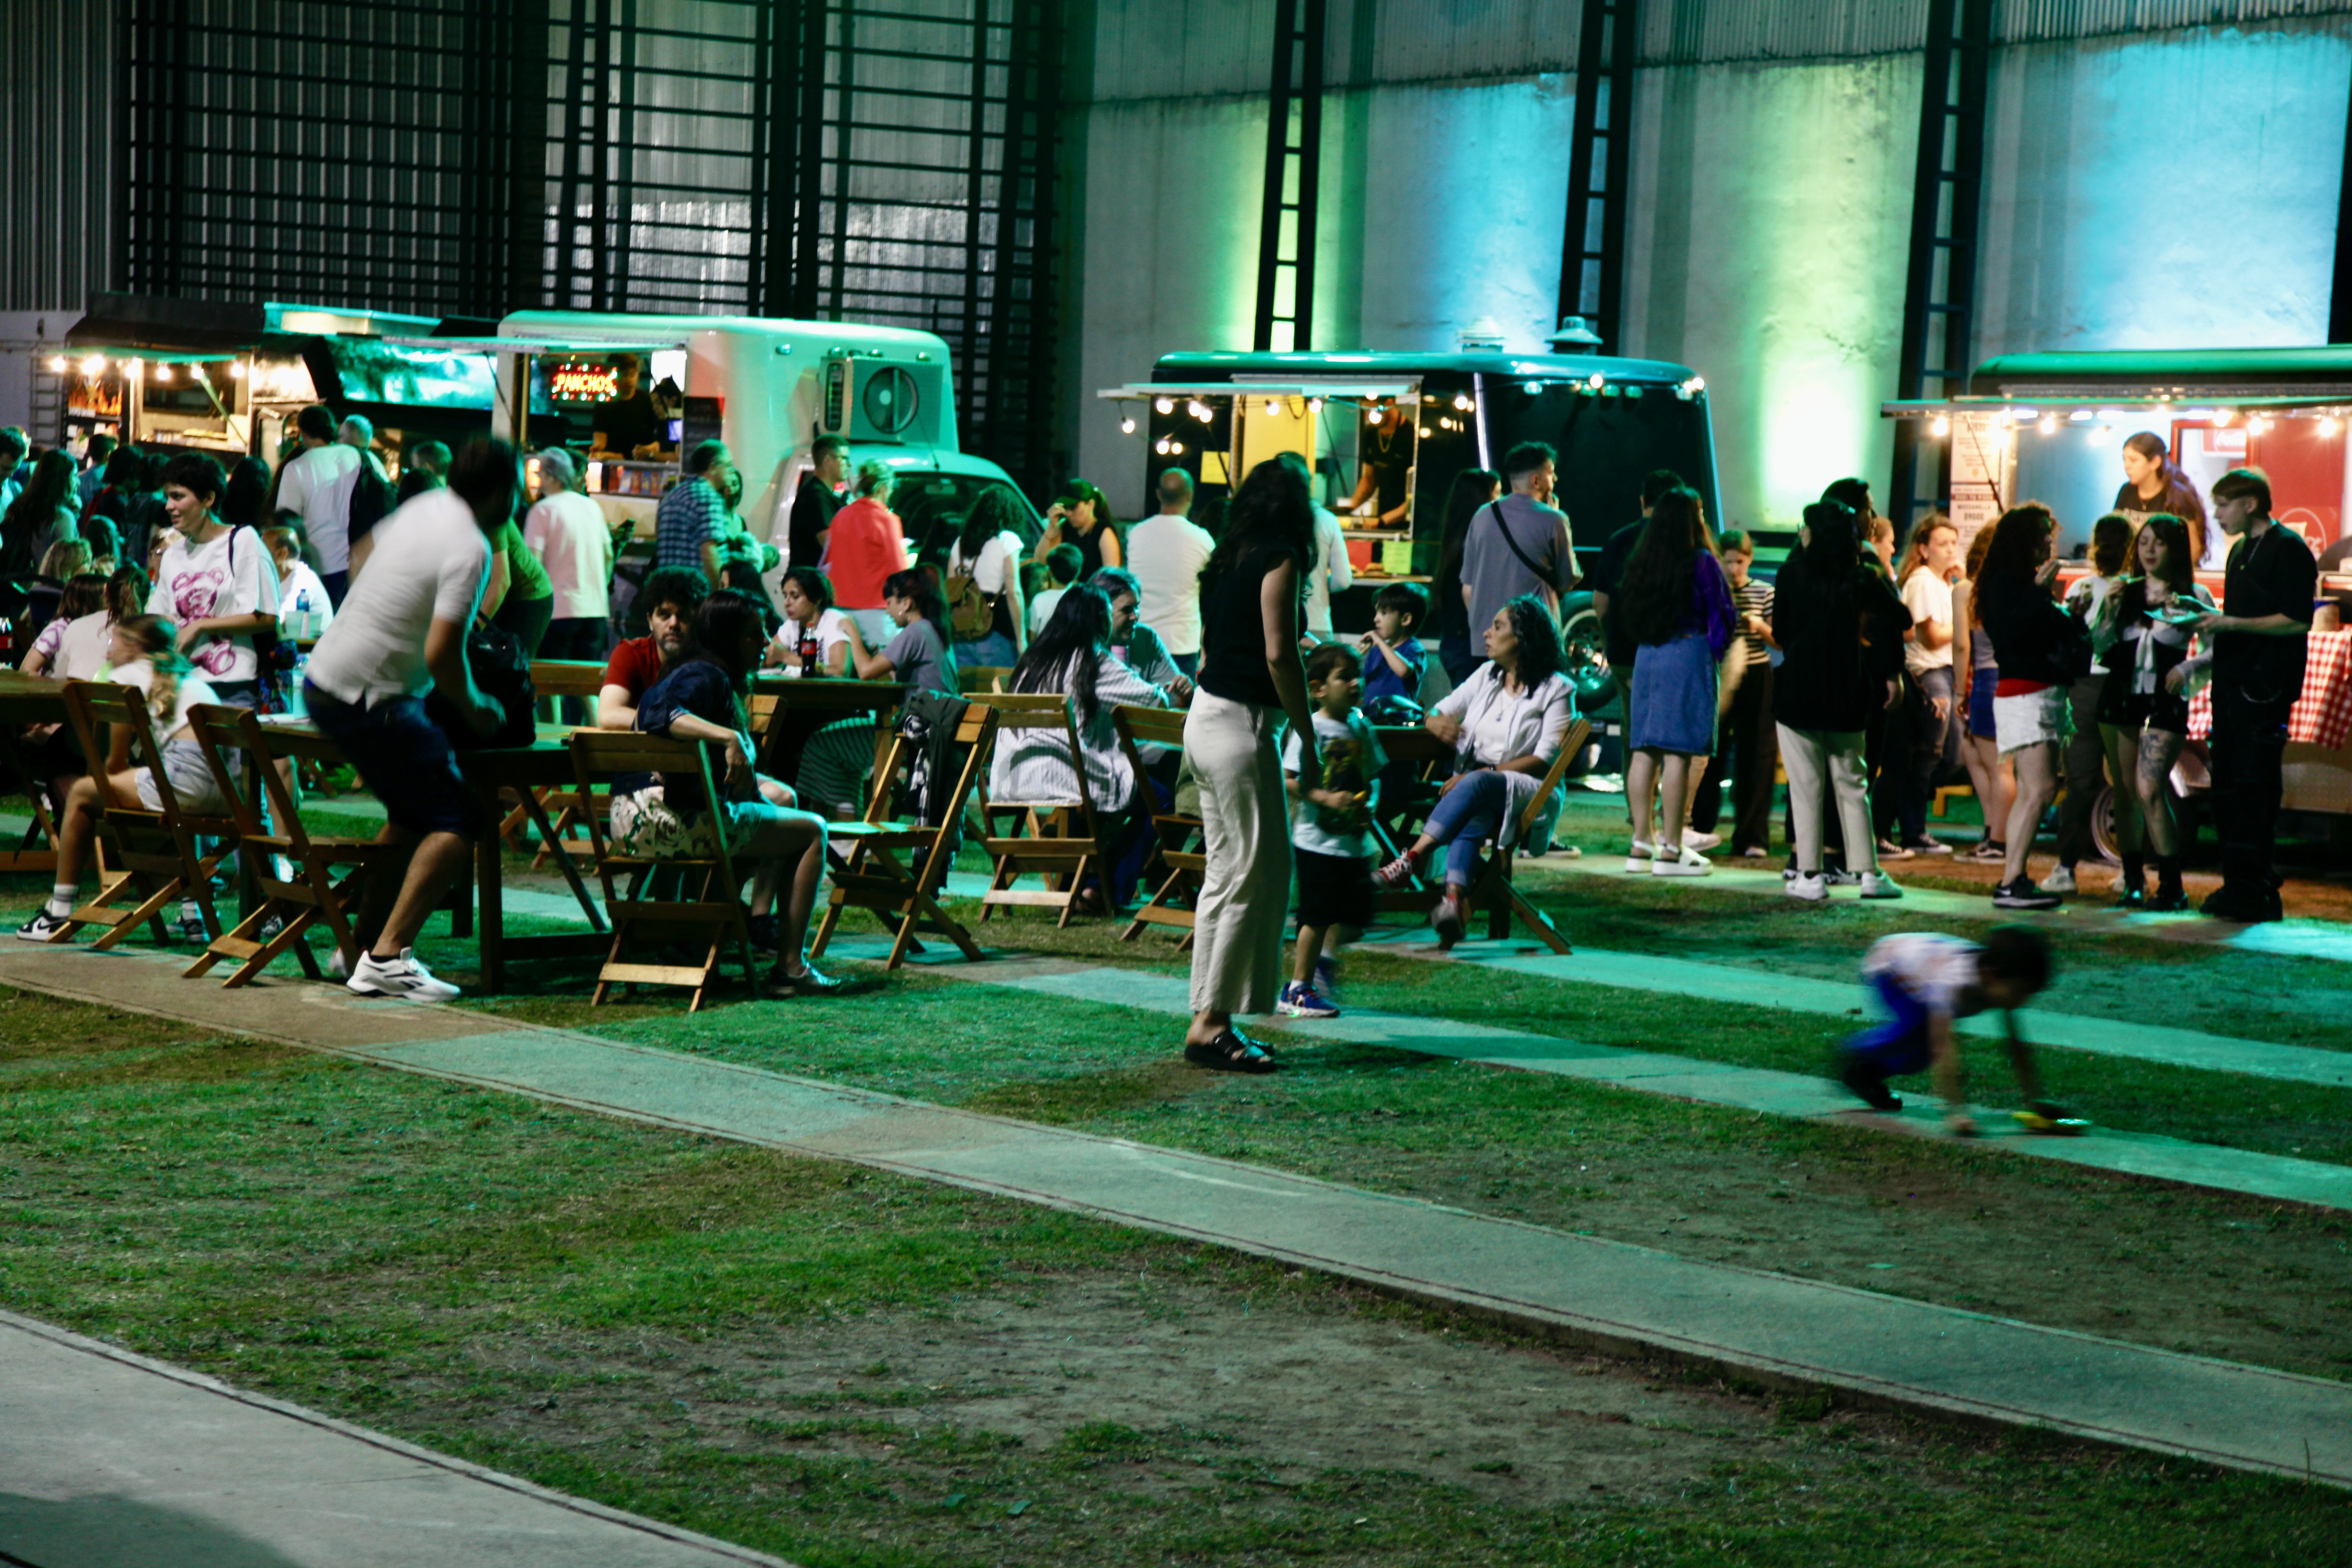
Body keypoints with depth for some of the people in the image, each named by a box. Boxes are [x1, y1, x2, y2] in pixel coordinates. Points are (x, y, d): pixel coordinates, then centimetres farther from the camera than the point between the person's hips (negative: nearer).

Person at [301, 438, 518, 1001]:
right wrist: (475, 709, -5)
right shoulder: (470, 549, -17)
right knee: (457, 821, -8)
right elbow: (441, 654, -23)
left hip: (322, 677, 9)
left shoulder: (426, 507, 9)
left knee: (412, 814, 22)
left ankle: (362, 943, 24)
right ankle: (388, 956, -17)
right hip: (369, 697, -9)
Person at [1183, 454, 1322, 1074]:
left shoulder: (1229, 559, 14)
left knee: (1224, 873, 11)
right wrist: (1309, 741, -9)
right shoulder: (1278, 559, -9)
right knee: (1257, 875, -4)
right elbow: (1279, 655, -15)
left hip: (1205, 716, 9)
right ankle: (1211, 1023, -5)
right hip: (1240, 725, -9)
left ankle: (1209, 1017, 13)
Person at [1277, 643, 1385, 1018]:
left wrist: (1369, 806, -1)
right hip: (1318, 841, -6)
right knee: (1318, 916, -1)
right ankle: (1297, 990, 10)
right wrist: (1326, 797, -23)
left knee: (1359, 912, 7)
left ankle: (1324, 956, 33)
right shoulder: (1311, 729, -11)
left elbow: (1373, 776, 17)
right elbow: (1288, 780, -14)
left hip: (1356, 842, 6)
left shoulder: (1361, 727, 9)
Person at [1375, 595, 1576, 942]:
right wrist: (1437, 721, -7)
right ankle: (1454, 898, -58)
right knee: (1472, 819, -34)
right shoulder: (1486, 675, 20)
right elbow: (1437, 713, 20)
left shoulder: (1556, 690, 2)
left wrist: (1486, 772, -18)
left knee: (1476, 786, -37)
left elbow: (1545, 760, -8)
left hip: (1526, 793, -3)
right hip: (1473, 787, 4)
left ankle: (1412, 860, -46)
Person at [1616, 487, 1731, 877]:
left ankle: (1641, 843, 11)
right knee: (1678, 753, -6)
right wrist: (1715, 651, 11)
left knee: (1643, 753, 8)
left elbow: (1627, 610, 14)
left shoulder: (1640, 563, 7)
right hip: (1689, 655, -6)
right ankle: (1670, 849, -7)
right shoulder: (1701, 562, -9)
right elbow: (1722, 615, -4)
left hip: (1646, 656, 6)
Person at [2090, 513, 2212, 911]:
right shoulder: (2124, 592, 11)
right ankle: (2133, 882, 9)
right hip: (2119, 698, 4)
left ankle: (2172, 886, -9)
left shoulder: (2193, 598, 1)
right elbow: (2099, 646, 7)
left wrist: (2188, 669, -16)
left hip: (2165, 703, -4)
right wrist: (2110, 610, -7)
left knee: (2149, 791, -14)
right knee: (2125, 793, 4)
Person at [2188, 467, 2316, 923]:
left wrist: (2231, 623, -19)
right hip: (2233, 682, 9)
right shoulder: (2240, 551, 20)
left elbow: (2298, 621, -16)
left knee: (2253, 787, -11)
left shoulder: (2288, 549, -8)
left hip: (2265, 688, -9)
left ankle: (2251, 890, -11)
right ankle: (2240, 885, 12)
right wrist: (2207, 617, 10)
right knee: (2226, 788, 8)